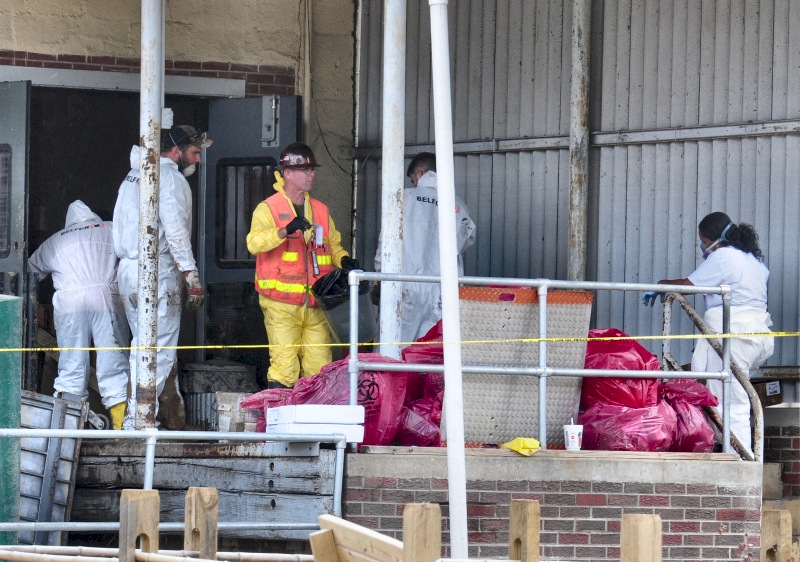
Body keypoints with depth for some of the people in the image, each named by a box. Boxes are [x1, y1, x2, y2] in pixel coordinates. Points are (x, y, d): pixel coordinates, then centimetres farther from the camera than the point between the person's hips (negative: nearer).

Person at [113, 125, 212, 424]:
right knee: (161, 349, -8)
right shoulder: (171, 178, -9)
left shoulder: (134, 175, 19)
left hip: (127, 268, 9)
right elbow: (175, 230, -18)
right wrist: (192, 275, -17)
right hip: (157, 272, -9)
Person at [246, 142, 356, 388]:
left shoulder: (320, 210, 19)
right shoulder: (268, 208, 0)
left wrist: (344, 260, 3)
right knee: (284, 367, -10)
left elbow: (333, 245, 26)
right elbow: (254, 242, -16)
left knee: (320, 367, 2)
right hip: (281, 303, -5)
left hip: (315, 303, 5)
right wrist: (284, 231, -33)